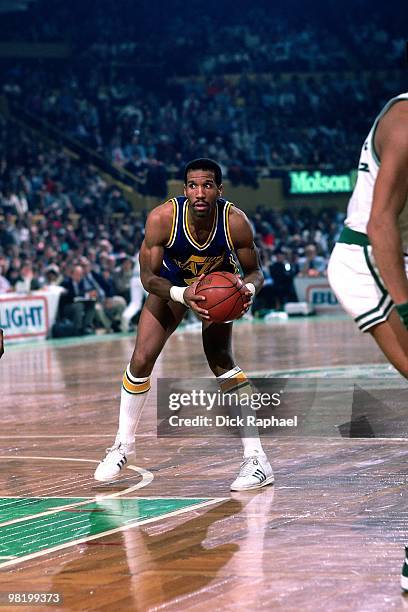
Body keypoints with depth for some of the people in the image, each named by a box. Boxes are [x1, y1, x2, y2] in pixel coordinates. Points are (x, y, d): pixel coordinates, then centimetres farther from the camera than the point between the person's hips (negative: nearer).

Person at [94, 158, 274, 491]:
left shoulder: (236, 222, -32)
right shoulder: (162, 218, -34)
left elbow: (254, 271, -17)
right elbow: (148, 276, -26)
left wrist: (248, 289, -41)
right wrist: (183, 295, -45)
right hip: (172, 285, 2)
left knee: (221, 362, -18)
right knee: (141, 360, -1)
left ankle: (257, 460, -19)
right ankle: (123, 445, 22)